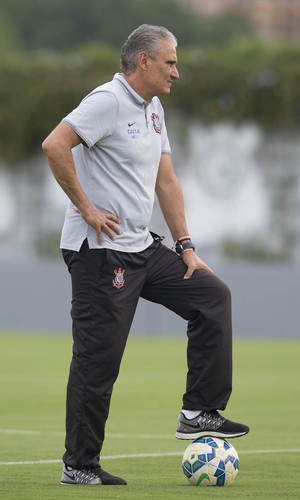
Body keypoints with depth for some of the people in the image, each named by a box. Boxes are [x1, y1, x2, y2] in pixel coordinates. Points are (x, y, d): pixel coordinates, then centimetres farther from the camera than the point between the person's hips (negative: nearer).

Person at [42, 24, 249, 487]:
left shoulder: (153, 109, 15)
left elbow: (166, 181, 19)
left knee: (212, 295, 5)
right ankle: (79, 466, 4)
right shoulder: (109, 101, -14)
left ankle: (200, 412, 5)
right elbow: (55, 146, -26)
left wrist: (185, 247, 13)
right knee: (98, 360, -5)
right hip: (100, 252, -9)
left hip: (142, 248, 9)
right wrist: (86, 209, -20)